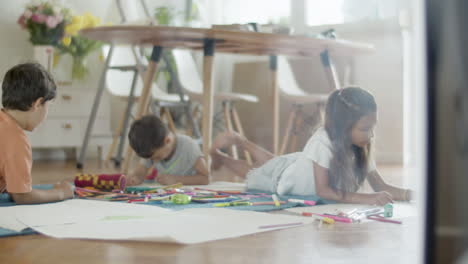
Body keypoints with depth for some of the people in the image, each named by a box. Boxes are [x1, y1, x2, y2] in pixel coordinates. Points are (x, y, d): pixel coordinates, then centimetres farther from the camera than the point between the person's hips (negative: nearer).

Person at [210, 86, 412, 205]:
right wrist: (366, 199, -52)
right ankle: (219, 155, 52)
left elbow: (380, 187, -21)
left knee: (270, 163, 35)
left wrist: (409, 194, -40)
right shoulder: (324, 141, -45)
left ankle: (238, 140, 54)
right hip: (282, 176, -5)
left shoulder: (361, 147, -26)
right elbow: (322, 191, -44)